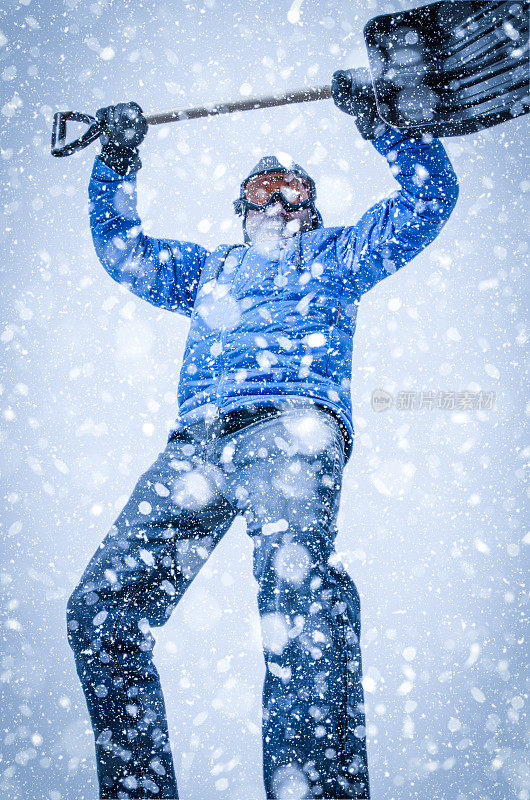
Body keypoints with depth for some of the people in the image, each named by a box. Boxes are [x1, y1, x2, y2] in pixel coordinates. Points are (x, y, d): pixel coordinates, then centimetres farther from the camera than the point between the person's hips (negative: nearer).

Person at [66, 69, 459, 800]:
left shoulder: (337, 254, 30)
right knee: (100, 606, -11)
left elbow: (431, 193, 26)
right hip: (195, 443, 4)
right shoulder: (208, 267, 39)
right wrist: (116, 163, 35)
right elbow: (122, 249, 45)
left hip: (293, 419, -4)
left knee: (298, 580, -35)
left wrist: (380, 121, 17)